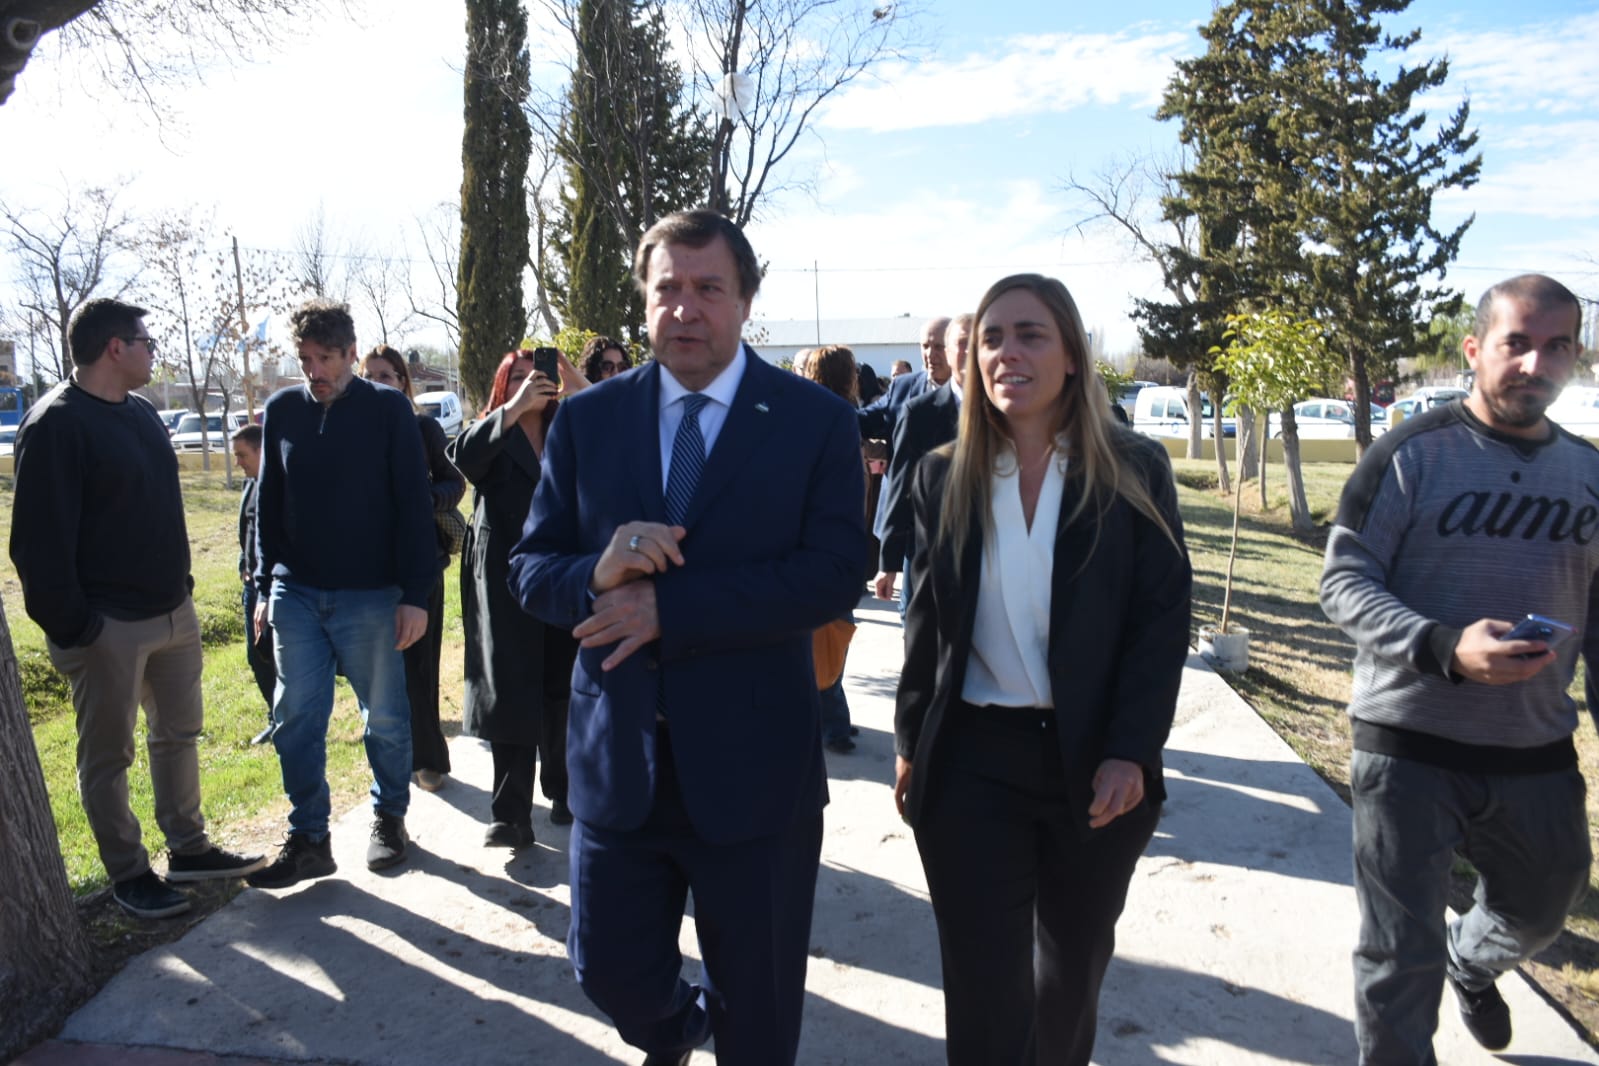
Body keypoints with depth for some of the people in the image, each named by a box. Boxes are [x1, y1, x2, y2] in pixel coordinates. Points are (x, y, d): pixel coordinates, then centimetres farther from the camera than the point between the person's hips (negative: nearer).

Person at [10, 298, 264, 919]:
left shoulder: (140, 413, 12)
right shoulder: (55, 424, -14)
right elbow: (41, 539, -18)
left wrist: (180, 583, 16)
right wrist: (69, 625, -19)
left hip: (173, 612, 8)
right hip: (108, 627, -8)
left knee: (178, 734, 16)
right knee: (108, 756, 6)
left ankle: (187, 849, 29)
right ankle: (128, 875, 18)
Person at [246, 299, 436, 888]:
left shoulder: (388, 409, -5)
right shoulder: (282, 410, 6)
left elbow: (414, 504, -7)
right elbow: (270, 504, 12)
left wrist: (416, 593, -10)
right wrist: (265, 585, 9)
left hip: (370, 595, -3)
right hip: (297, 594, 4)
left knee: (385, 717, 8)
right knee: (296, 719, 4)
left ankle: (389, 819, 26)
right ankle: (308, 840, 15)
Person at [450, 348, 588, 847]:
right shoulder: (492, 436, 5)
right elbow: (464, 456, -16)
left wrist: (580, 391, -15)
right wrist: (516, 406, -23)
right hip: (505, 580, -2)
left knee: (561, 691, 9)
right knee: (510, 693, -1)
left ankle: (563, 791, 24)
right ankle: (511, 815, 2)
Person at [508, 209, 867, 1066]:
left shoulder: (816, 420, -6)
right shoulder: (586, 419, 2)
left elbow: (834, 576, -16)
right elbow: (530, 573, 2)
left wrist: (667, 606, -21)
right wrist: (597, 573, -21)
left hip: (752, 762, -2)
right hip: (616, 756, 3)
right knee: (608, 969, 18)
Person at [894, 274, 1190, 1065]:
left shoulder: (1134, 471, -3)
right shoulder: (943, 478, 2)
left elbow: (1163, 620, -5)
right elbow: (925, 622, 6)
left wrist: (1130, 752, -13)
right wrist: (911, 743, 5)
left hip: (1095, 760, 0)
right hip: (971, 760, 0)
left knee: (1072, 969, 19)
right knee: (983, 985, 5)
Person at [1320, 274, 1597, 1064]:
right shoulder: (1411, 455, -11)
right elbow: (1343, 581, -14)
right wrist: (1444, 648, -29)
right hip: (1411, 747, -5)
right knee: (1401, 955, 2)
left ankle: (1471, 966, 60)